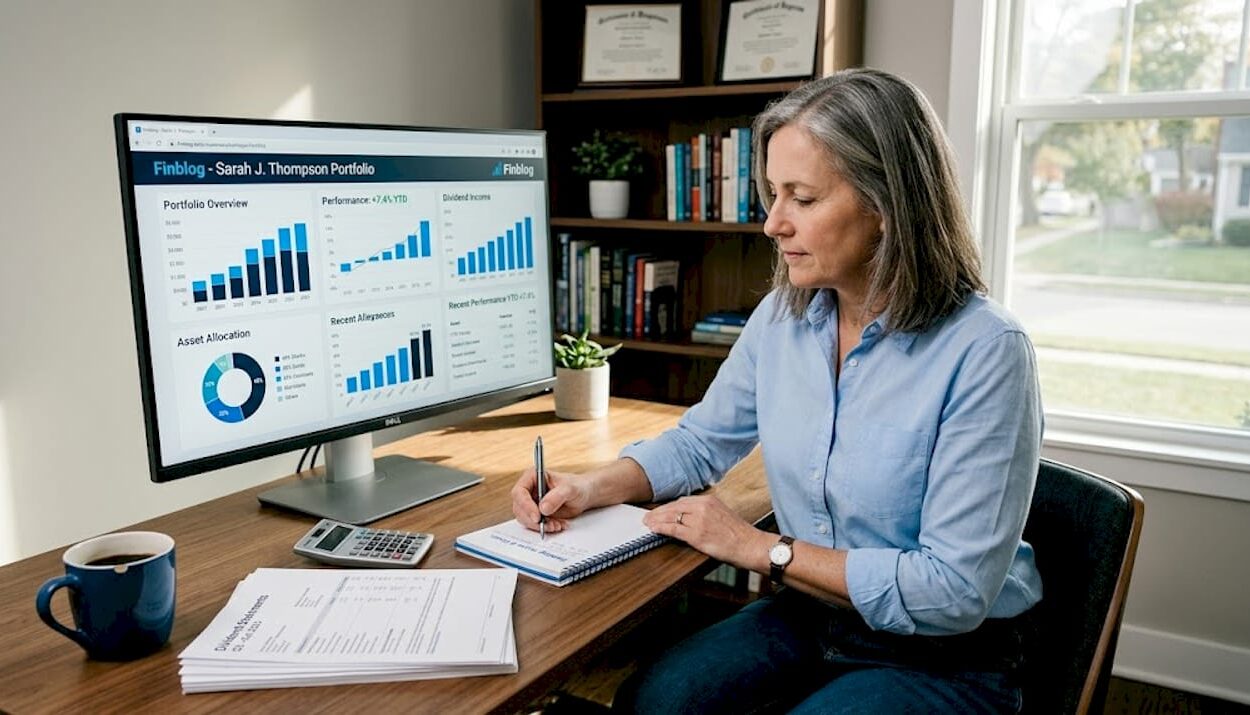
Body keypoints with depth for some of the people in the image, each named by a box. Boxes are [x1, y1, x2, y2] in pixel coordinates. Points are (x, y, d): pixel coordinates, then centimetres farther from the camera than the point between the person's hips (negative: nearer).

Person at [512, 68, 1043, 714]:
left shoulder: (985, 352, -22)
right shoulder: (783, 315, -4)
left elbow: (956, 591, -23)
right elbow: (700, 441, 11)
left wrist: (763, 549, -19)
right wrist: (591, 487, -7)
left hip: (946, 660, -4)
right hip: (807, 617, 5)